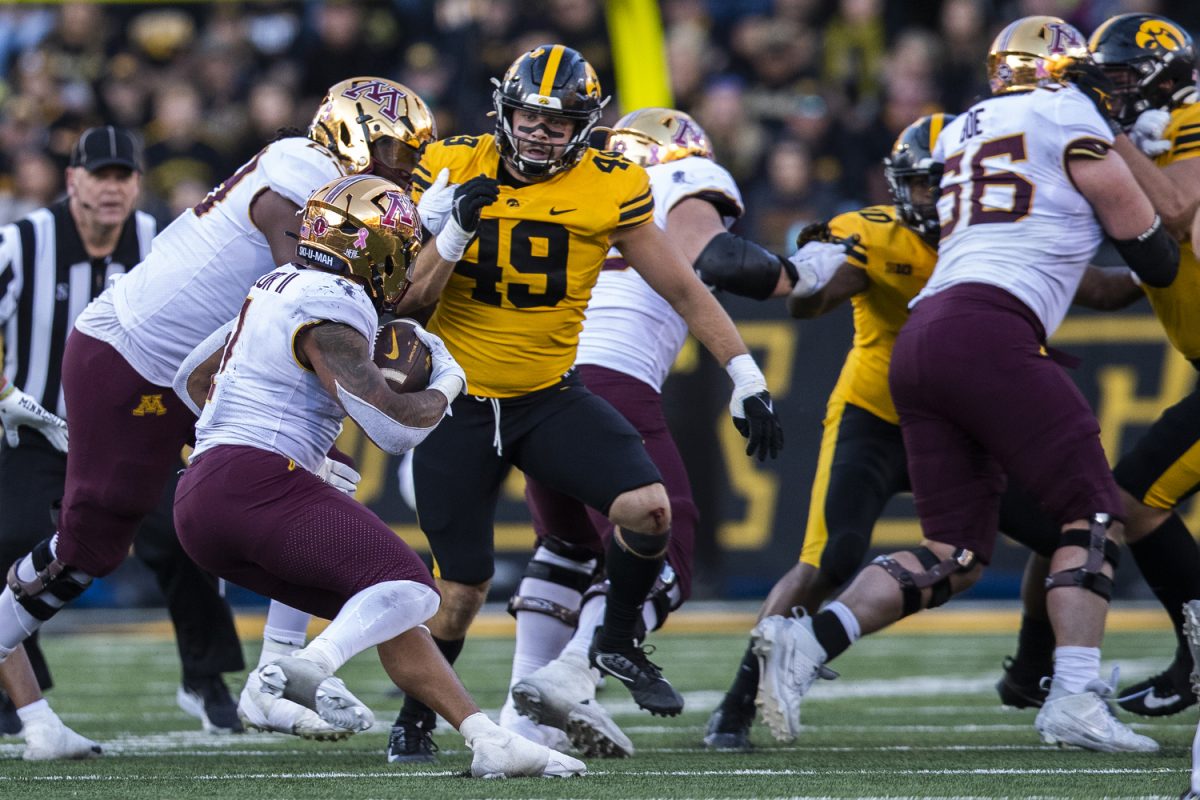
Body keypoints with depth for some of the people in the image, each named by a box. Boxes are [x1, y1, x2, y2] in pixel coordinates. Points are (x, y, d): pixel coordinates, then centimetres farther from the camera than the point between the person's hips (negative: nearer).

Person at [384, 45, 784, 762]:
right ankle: (415, 717, 26)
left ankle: (619, 642, 6)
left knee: (648, 507, -22)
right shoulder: (454, 169, -8)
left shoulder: (607, 189, -8)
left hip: (550, 398, 1)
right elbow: (408, 301, -8)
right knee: (463, 591, -1)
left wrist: (748, 380, -4)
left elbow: (684, 289, -1)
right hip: (459, 406, -1)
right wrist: (452, 232, -24)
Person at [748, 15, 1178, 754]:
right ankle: (1075, 699, -14)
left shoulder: (960, 132, 29)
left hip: (920, 338, 7)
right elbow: (1140, 232, 11)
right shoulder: (1064, 113, 8)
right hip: (989, 334, -7)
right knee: (1094, 513, -1)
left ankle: (809, 640, -9)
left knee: (954, 555, 9)